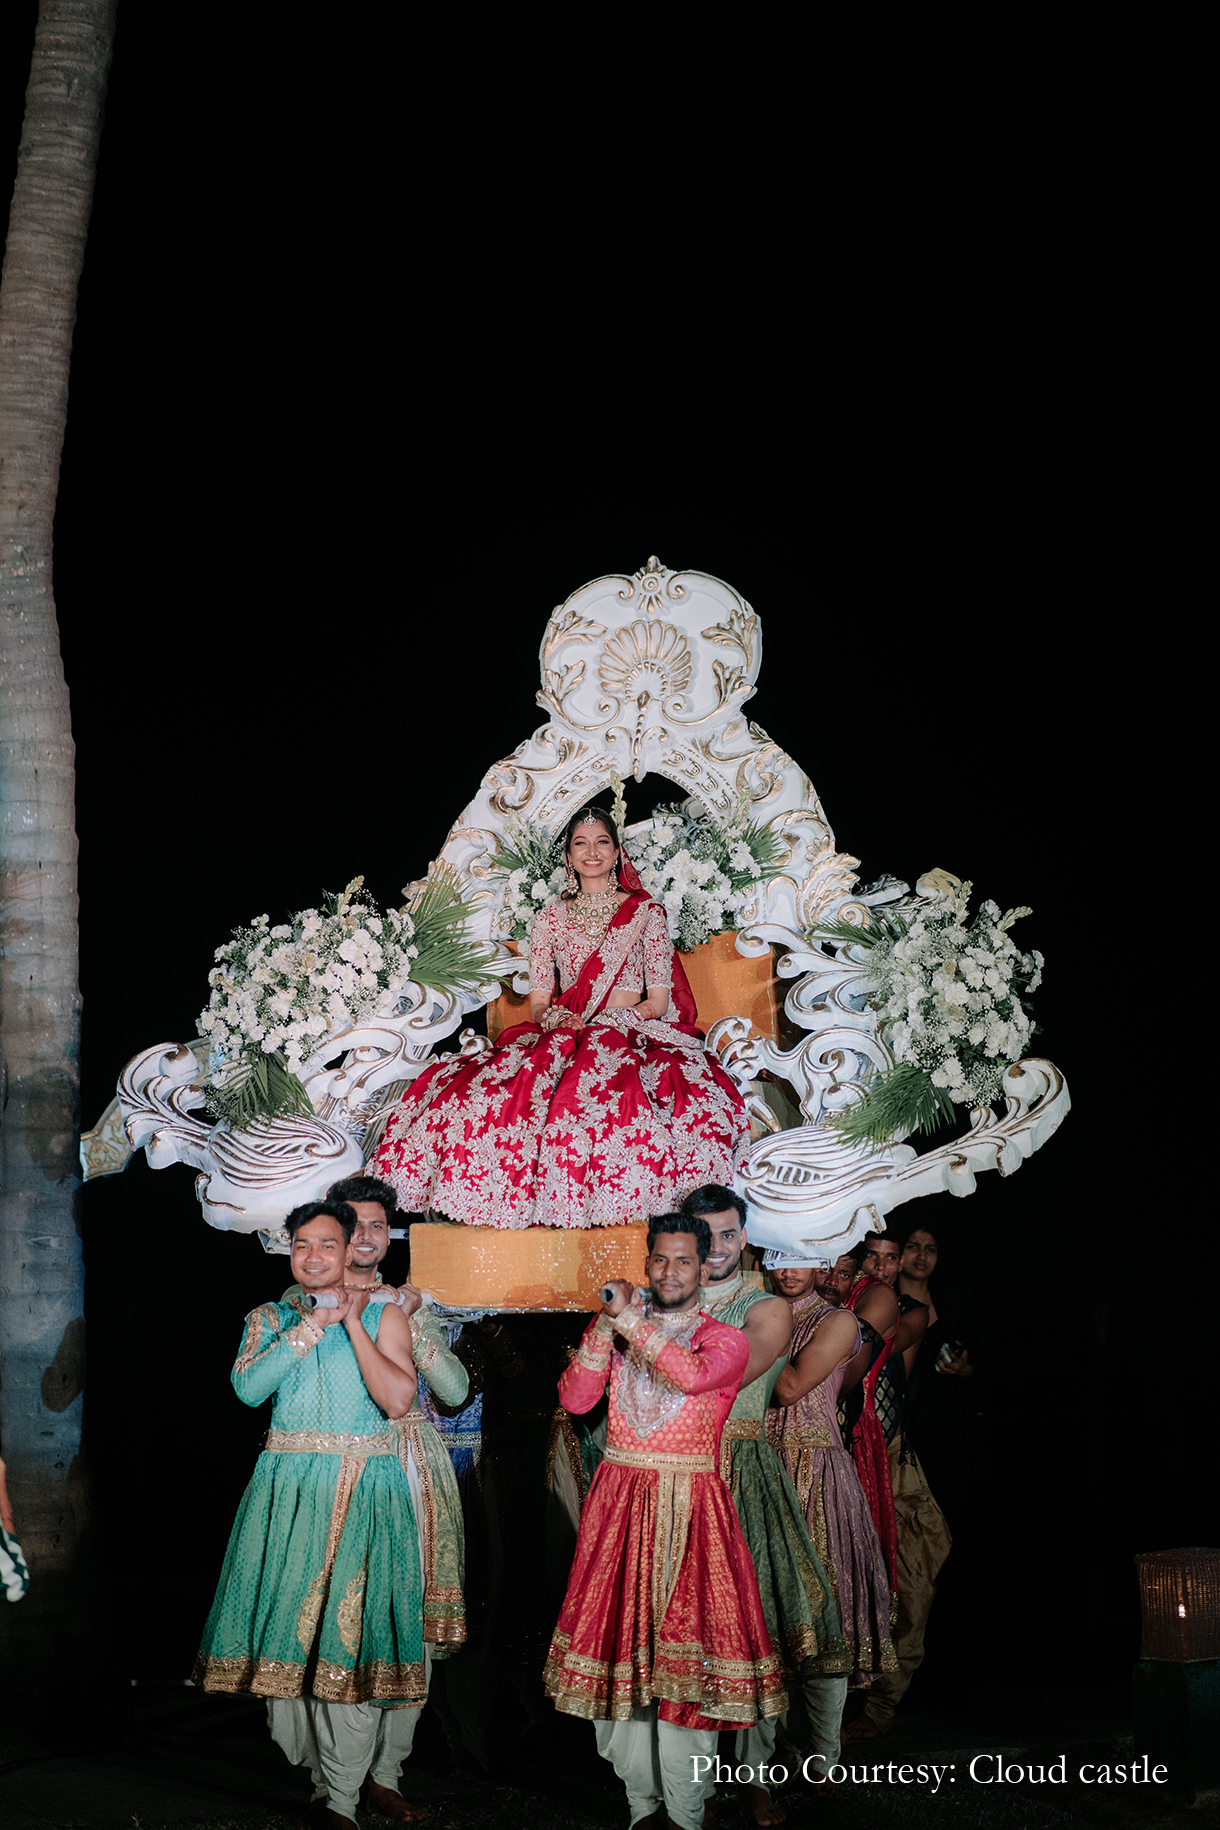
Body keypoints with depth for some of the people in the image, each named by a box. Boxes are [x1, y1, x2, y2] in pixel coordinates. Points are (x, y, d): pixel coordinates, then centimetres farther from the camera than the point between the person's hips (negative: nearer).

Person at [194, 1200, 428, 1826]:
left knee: (361, 1625, -6)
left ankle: (378, 1775, 4)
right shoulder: (270, 1318, 12)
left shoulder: (384, 1316, 7)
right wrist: (312, 1325, -9)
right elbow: (248, 1387, -7)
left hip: (368, 1492, -2)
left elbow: (397, 1399, -8)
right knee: (300, 1620, -2)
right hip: (292, 1491, 2)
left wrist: (353, 1323, -7)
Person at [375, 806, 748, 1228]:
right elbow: (538, 1003, 14)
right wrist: (553, 1016, -11)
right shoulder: (550, 919, 19)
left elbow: (659, 1000, 5)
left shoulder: (646, 913, 12)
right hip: (560, 1040, 2)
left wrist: (603, 1022, -11)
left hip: (631, 1035, -2)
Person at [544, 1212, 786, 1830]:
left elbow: (694, 1376, -20)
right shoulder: (615, 1328, 13)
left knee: (686, 1641, -9)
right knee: (618, 1629, -1)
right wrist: (606, 1327, -8)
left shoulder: (725, 1339, 3)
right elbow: (575, 1398, 1)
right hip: (618, 1502, 3)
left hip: (689, 1508, -3)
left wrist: (631, 1322, -16)